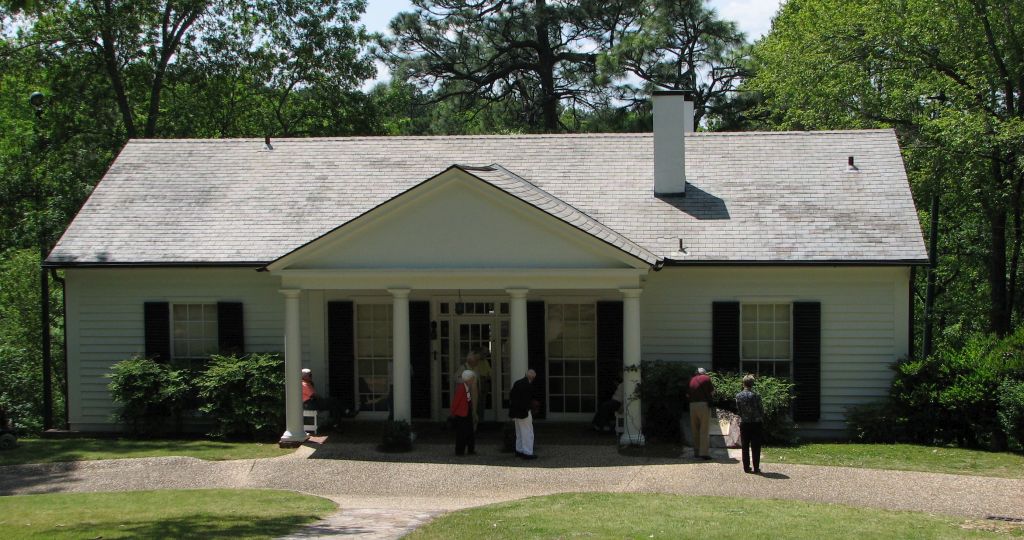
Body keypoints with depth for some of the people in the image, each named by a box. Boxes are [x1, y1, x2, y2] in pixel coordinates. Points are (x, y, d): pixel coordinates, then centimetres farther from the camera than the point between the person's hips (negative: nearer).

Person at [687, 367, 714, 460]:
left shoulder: (691, 379, 13)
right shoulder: (706, 378, 0)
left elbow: (687, 394, 13)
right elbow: (712, 392, 1)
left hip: (692, 405, 5)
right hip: (704, 404, -5)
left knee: (695, 430, 13)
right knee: (704, 430, -4)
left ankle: (696, 452, 16)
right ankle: (704, 452, -10)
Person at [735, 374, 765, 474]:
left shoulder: (738, 396, -3)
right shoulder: (755, 396, -12)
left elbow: (738, 410, 2)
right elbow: (761, 410, -5)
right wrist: (762, 419, 13)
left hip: (744, 424, 2)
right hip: (756, 423, -2)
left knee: (745, 447, 10)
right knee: (755, 447, 3)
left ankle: (746, 467, 11)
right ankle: (756, 468, 3)